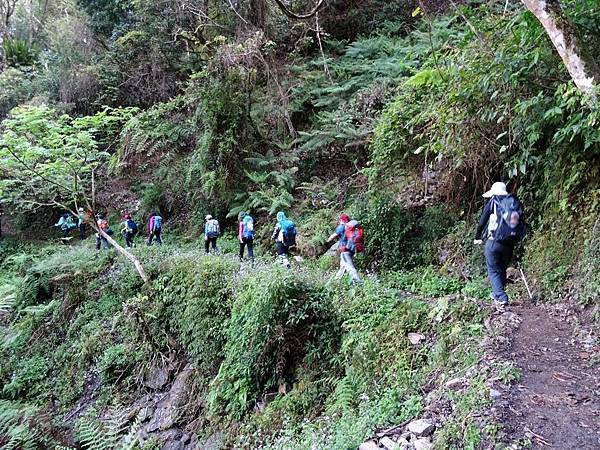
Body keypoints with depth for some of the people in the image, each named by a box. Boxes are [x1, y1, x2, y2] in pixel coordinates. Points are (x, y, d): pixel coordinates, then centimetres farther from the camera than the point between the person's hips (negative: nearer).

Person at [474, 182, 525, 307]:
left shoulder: (492, 203, -1)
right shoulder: (516, 204, 10)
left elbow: (482, 222, 3)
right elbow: (522, 225, 13)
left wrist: (477, 238, 17)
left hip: (494, 242, -5)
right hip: (510, 244, 5)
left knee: (494, 271, 2)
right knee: (502, 269, 20)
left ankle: (501, 297, -11)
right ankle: (497, 293, 31)